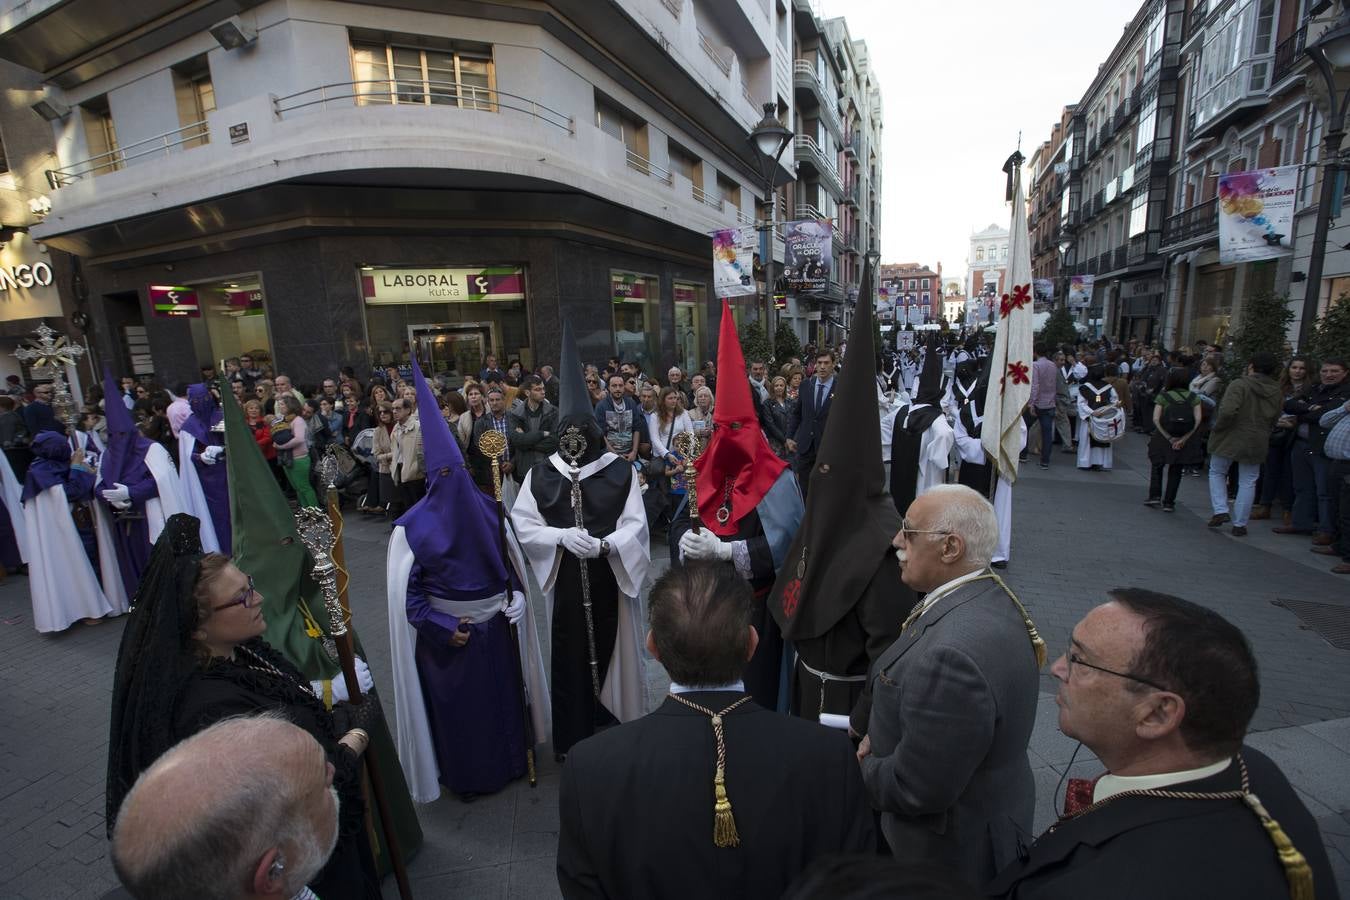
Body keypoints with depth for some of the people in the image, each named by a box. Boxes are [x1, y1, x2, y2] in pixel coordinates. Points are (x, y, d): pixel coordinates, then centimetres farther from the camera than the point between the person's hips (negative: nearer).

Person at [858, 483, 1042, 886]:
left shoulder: (953, 655, -39)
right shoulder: (987, 596, -8)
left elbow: (915, 789, -29)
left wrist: (863, 766, -11)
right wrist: (880, 733, -5)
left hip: (952, 850, -7)